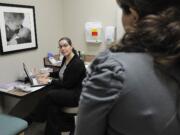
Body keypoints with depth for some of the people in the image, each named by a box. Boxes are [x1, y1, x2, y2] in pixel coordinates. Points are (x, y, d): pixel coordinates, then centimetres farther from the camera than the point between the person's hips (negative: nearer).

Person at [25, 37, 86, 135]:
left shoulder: (77, 63, -21)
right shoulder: (65, 59, 5)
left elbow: (67, 84, -20)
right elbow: (61, 73, 24)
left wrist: (50, 81, -13)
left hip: (76, 94, -8)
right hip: (68, 90, 8)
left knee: (49, 95, -24)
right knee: (52, 104, -21)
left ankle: (29, 120, -6)